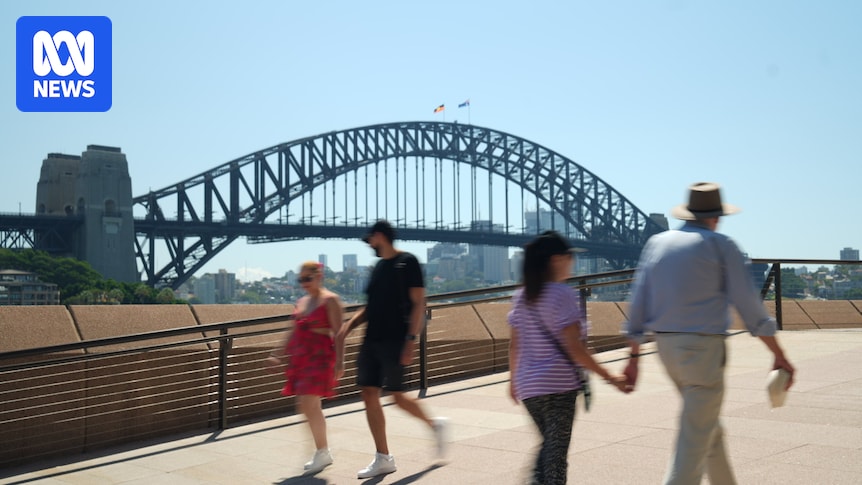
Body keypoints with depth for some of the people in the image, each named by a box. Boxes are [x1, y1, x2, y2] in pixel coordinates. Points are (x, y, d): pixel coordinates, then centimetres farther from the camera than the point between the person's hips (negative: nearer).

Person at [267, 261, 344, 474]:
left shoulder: (330, 300, -6)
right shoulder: (302, 302, 17)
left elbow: (338, 333, -12)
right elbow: (293, 332, 24)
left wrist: (339, 361, -19)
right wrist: (279, 355, 21)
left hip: (319, 355, -8)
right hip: (300, 356, 8)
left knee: (309, 403, -15)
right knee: (307, 406, 8)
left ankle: (322, 452, -3)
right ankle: (323, 452, 19)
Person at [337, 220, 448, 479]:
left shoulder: (407, 262, -6)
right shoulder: (379, 267, 16)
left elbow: (418, 304, -11)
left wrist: (411, 339, -19)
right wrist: (349, 325, 7)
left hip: (395, 340, -8)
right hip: (372, 339, 8)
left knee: (397, 395, -7)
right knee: (369, 394, 3)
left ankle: (434, 424, 21)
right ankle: (383, 458, 9)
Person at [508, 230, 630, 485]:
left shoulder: (521, 297, 6)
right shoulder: (562, 294, -13)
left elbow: (514, 345, 10)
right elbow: (574, 349, -17)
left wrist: (513, 380, 23)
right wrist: (610, 378, -13)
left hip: (527, 385, 6)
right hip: (559, 385, -6)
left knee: (548, 445, 22)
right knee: (556, 450, 3)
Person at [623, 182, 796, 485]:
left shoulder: (657, 243, 10)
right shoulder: (721, 246, -3)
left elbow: (638, 304, 8)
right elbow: (749, 306, -5)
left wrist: (634, 358, 12)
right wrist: (779, 356, 2)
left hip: (666, 346, 6)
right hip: (703, 347, -6)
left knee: (708, 427, 23)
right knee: (694, 440, -5)